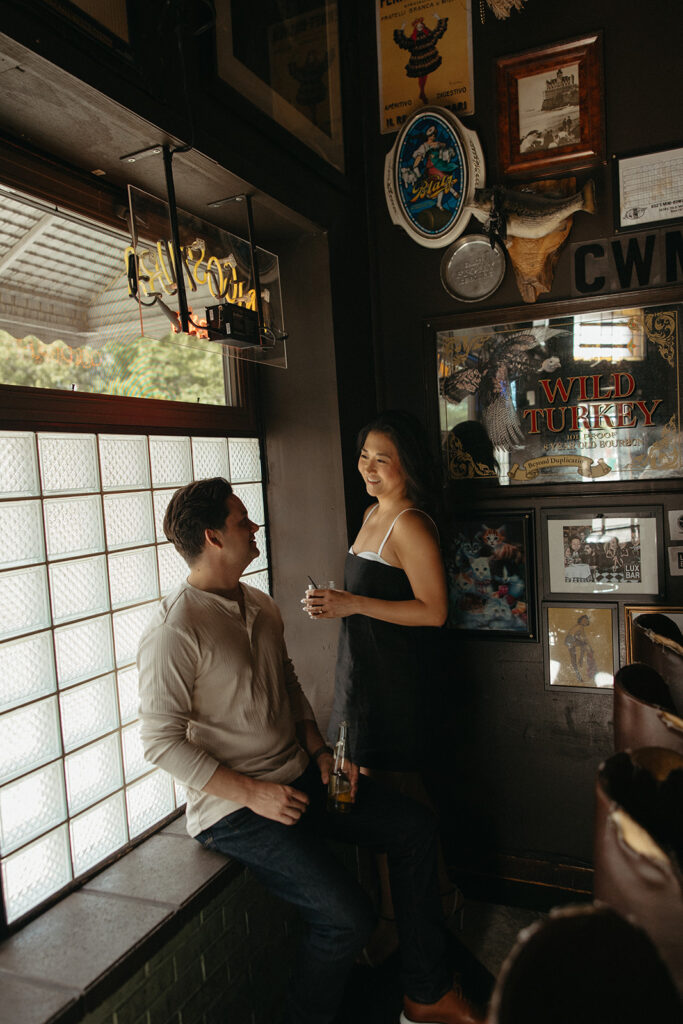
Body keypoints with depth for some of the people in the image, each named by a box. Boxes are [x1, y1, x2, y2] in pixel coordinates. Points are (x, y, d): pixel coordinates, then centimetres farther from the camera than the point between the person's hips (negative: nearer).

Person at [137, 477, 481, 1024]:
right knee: (346, 914, -19)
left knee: (415, 825, 4)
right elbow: (162, 742, -20)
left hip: (299, 775, 8)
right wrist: (253, 793, -21)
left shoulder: (262, 606, 6)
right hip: (234, 805, -8)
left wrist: (319, 750, 4)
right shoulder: (174, 630, -20)